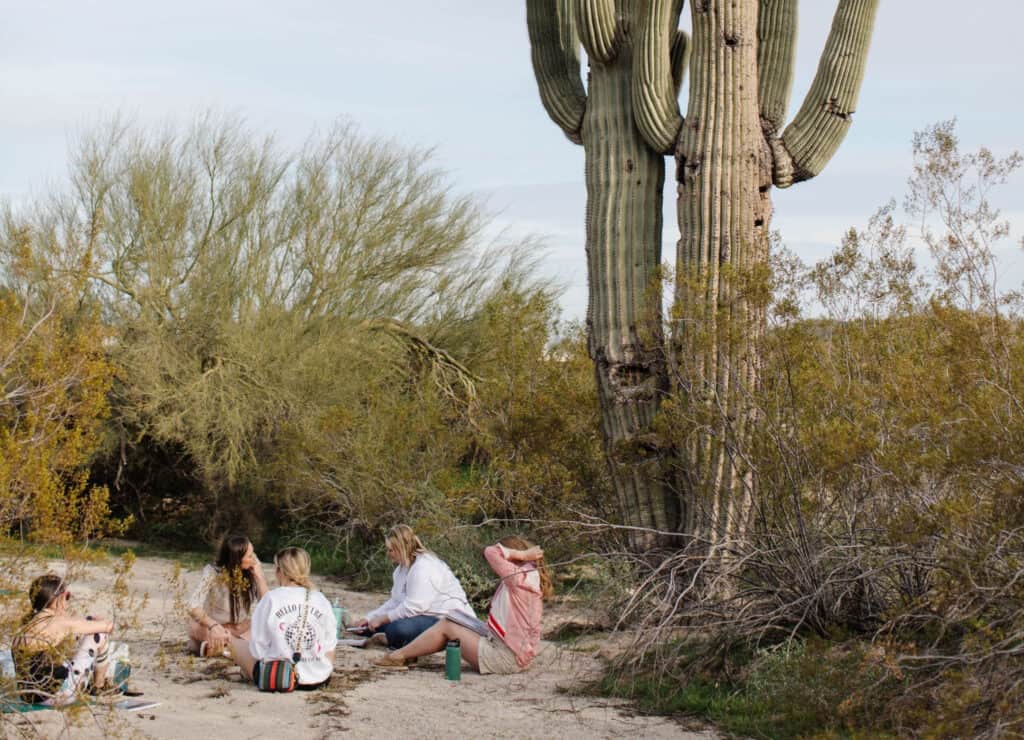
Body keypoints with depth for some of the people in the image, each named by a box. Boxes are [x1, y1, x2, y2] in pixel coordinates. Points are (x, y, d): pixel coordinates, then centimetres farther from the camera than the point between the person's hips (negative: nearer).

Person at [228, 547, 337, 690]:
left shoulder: (271, 599, -10)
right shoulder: (321, 600, -2)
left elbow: (258, 646, -7)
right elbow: (329, 644, 3)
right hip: (318, 680, 3)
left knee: (235, 641, 19)